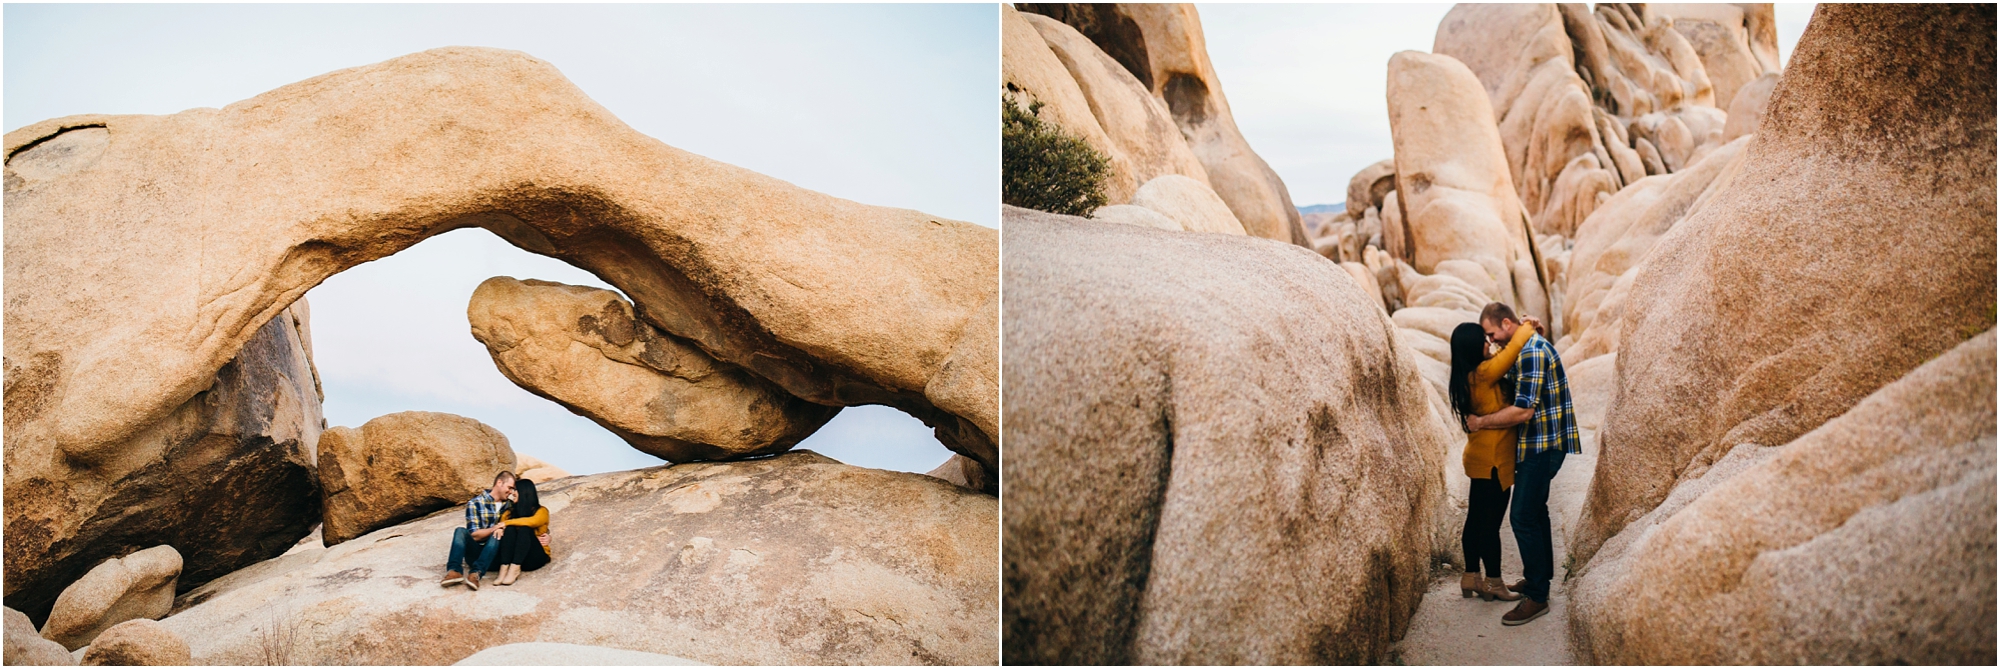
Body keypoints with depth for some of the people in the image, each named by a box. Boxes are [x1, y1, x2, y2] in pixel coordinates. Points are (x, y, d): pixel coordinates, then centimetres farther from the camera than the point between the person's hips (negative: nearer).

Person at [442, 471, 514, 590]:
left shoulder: (508, 504, 11)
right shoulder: (475, 503, -2)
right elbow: (475, 535, -8)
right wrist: (496, 528, -19)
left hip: (495, 550, 1)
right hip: (475, 549, -1)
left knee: (497, 535, -30)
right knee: (461, 531, -26)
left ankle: (475, 573, -49)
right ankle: (454, 571, -45)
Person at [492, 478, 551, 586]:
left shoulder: (541, 511, 2)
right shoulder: (510, 512, 15)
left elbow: (533, 521, -20)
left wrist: (506, 523, -21)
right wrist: (500, 528, -22)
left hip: (536, 557, -3)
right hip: (514, 556, 3)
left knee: (524, 529, -27)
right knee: (510, 529, -22)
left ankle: (515, 569, -44)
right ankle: (504, 568, -39)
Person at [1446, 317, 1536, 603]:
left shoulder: (1468, 376, 6)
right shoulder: (1483, 374, -21)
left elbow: (1503, 356, 19)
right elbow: (1515, 346, -24)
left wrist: (1519, 331, 3)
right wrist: (1527, 327, -3)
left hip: (1480, 458, 9)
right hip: (1493, 460, -9)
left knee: (1476, 519, 15)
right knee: (1491, 522, 1)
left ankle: (1471, 578, 23)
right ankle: (1494, 584, 11)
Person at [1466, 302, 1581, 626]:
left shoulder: (1531, 353, -21)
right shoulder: (1533, 346, 13)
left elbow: (1523, 411, -26)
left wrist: (1481, 422, -16)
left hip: (1541, 447, -11)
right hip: (1540, 444, 11)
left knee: (1524, 518, -9)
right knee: (1535, 511, 20)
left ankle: (1537, 596, -4)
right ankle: (1539, 577, 33)